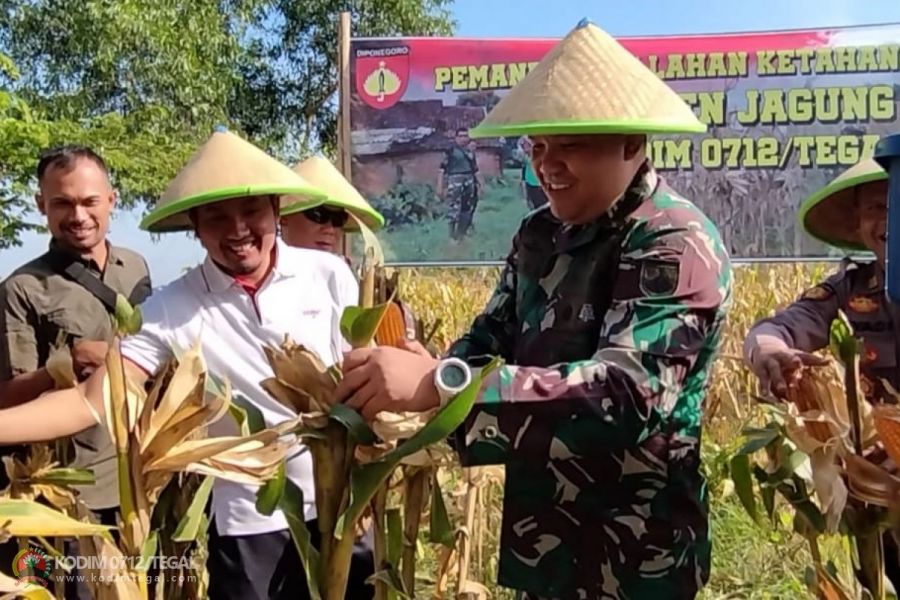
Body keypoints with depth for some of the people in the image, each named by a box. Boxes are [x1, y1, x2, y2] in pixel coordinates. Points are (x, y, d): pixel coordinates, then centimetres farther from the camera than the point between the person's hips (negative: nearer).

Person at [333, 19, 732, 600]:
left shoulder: (678, 246, -18)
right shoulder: (541, 234, 5)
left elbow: (624, 391, -30)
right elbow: (490, 338, 3)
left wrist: (439, 385, -36)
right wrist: (400, 394, -19)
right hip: (541, 541, 7)